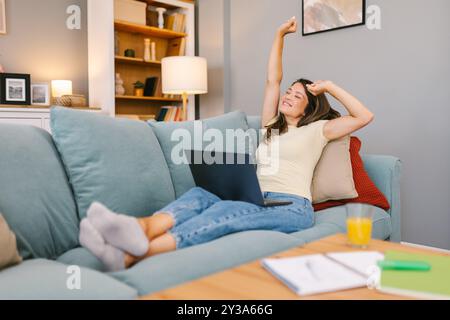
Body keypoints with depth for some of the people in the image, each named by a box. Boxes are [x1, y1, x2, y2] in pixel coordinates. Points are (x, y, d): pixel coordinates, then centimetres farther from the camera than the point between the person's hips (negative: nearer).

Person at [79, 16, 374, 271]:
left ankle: (132, 256, -55)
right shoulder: (272, 126, 28)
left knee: (225, 211, -35)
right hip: (258, 204, 5)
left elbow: (365, 117, 8)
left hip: (293, 209, -5)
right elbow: (273, 80, 24)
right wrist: (280, 35, 22)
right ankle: (138, 228, -54)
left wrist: (330, 87, 11)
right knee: (200, 195, -26)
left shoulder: (316, 130, 16)